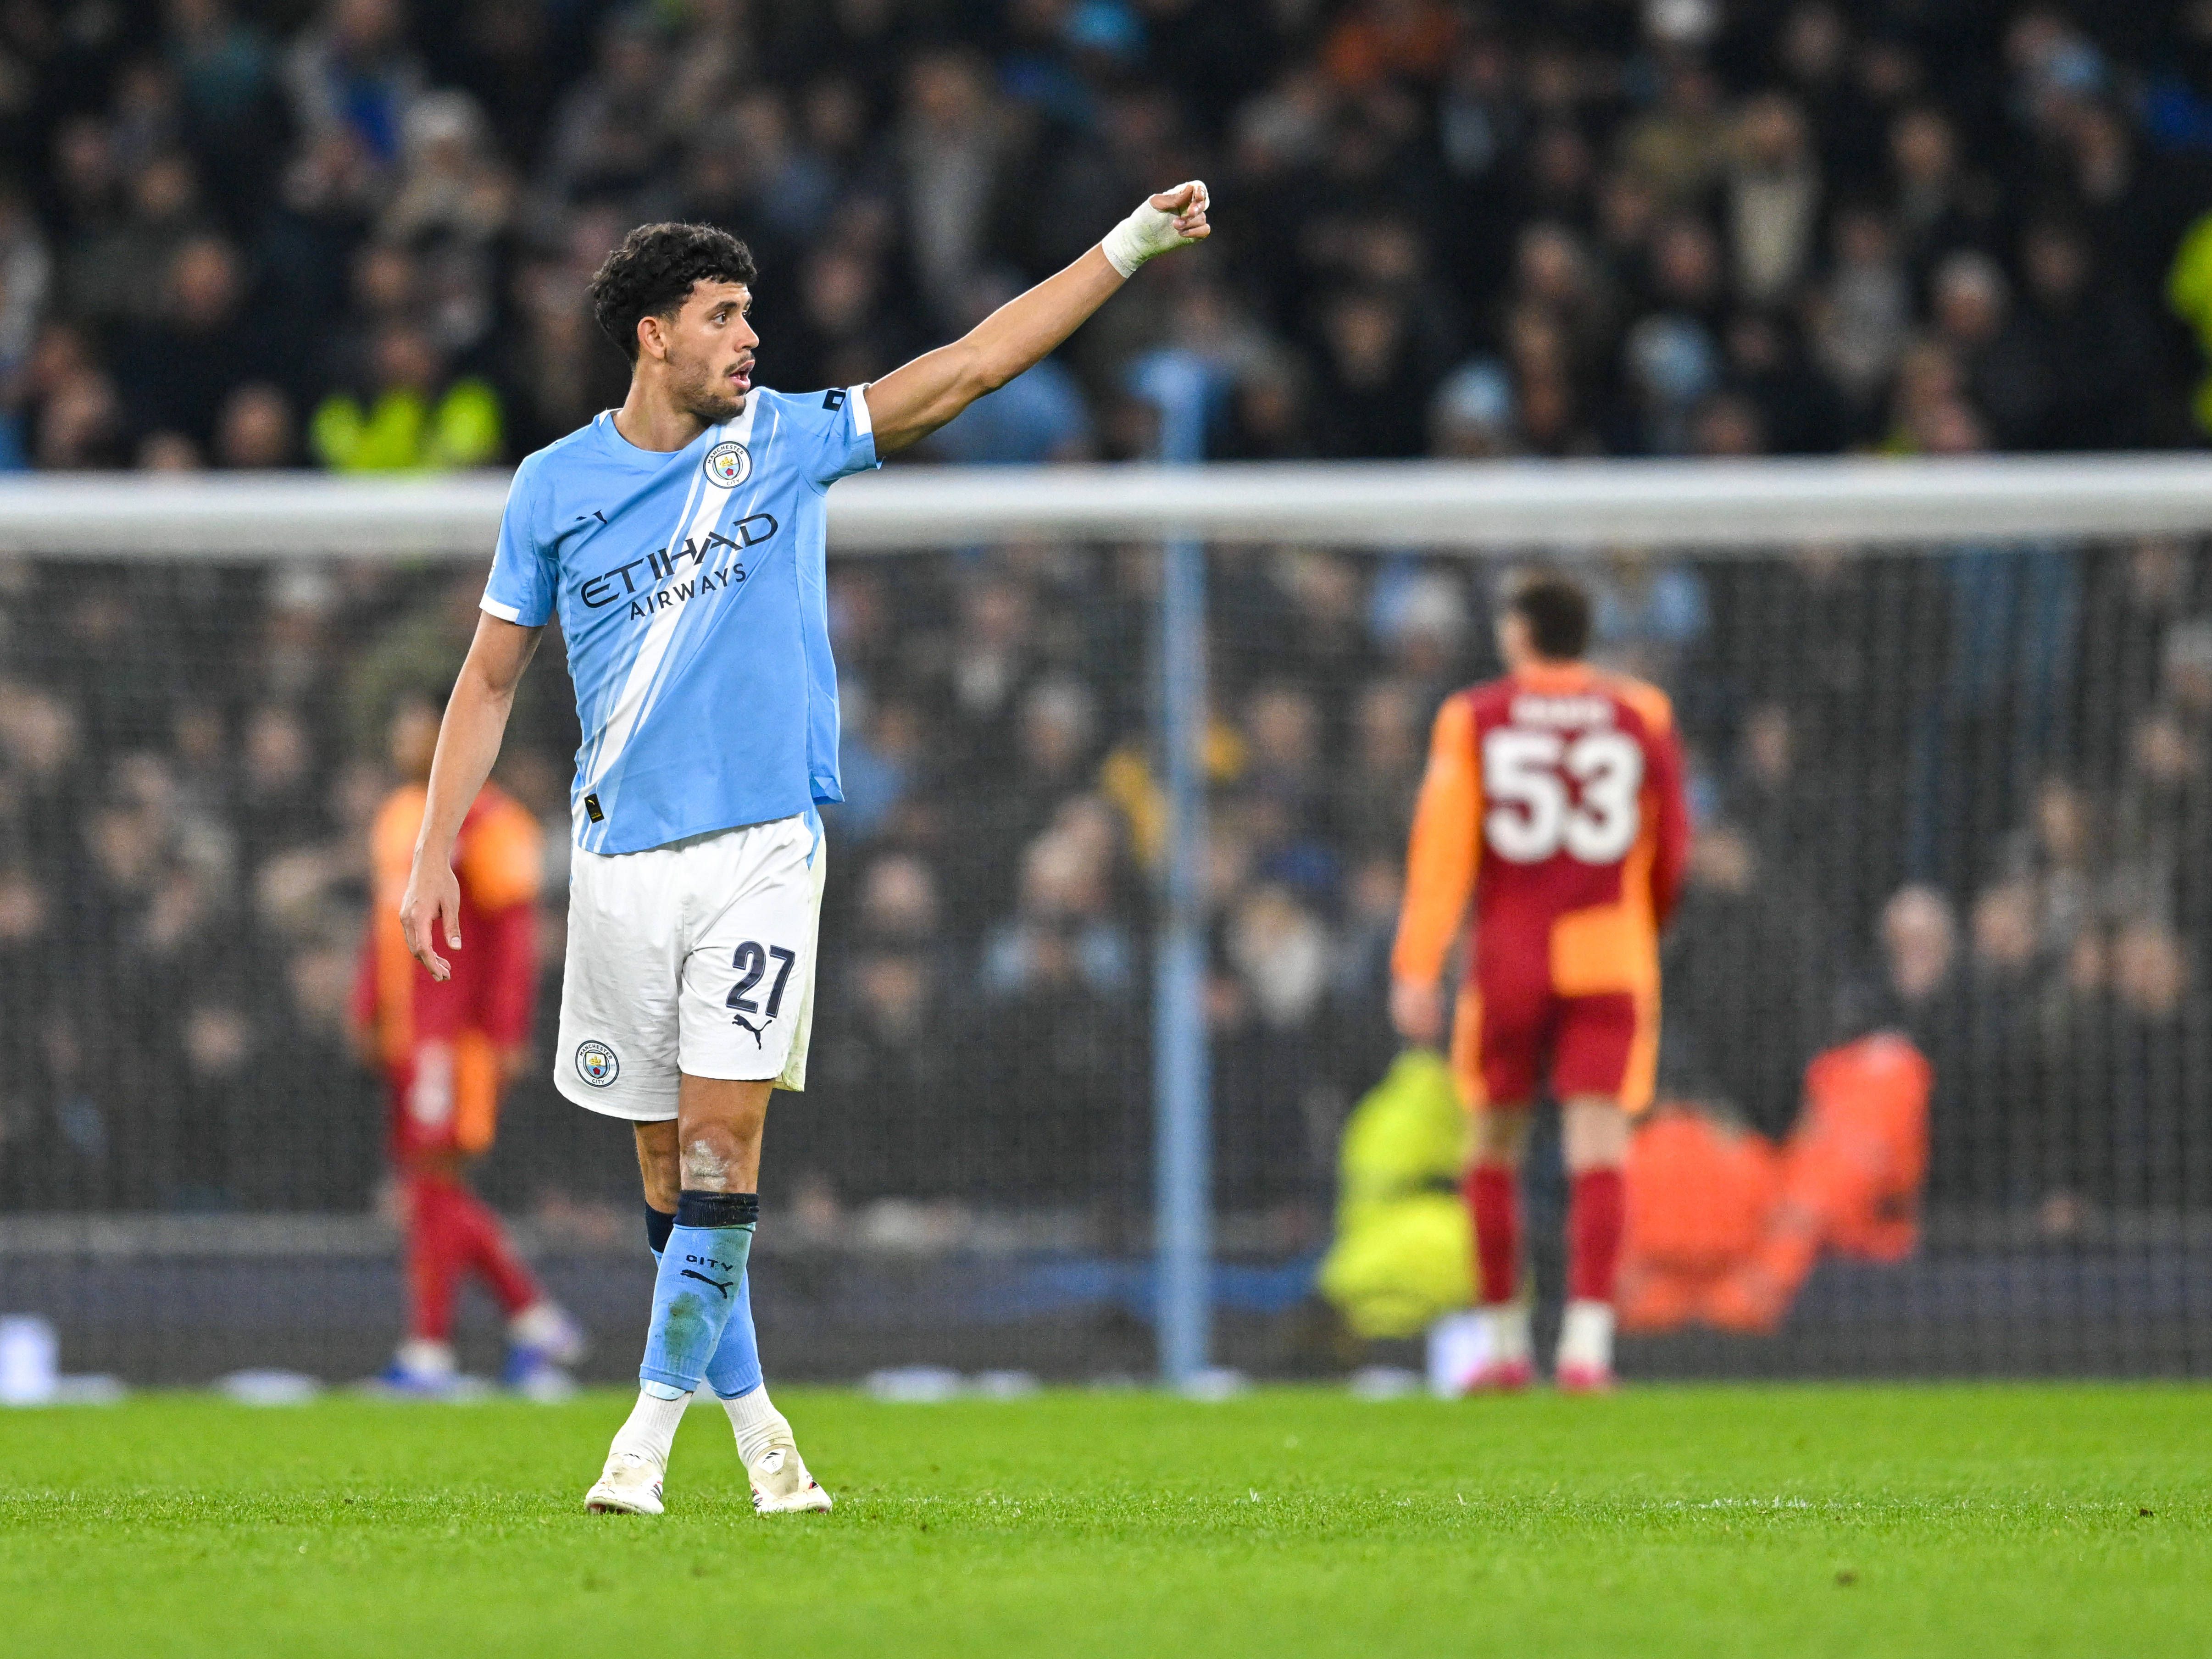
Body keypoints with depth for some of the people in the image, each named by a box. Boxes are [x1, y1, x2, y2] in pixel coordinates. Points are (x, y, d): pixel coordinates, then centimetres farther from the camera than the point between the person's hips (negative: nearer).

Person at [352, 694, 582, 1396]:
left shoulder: (483, 822, -10)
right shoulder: (399, 818, 17)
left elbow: (511, 936, -12)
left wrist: (506, 1038, -15)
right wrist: (367, 1016, 19)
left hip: (458, 1032, -9)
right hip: (408, 1035, 9)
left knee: (433, 1178, -9)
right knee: (426, 1180, 10)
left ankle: (429, 1350, -6)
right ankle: (535, 1319, 19)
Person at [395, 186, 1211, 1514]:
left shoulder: (786, 441, 4)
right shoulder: (556, 487, 4)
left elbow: (972, 365, 2)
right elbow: (491, 680, 11)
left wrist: (1131, 246, -5)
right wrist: (435, 855, 5)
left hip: (762, 851, -1)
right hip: (623, 857, 1)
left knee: (723, 1136, -12)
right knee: (670, 1159, 4)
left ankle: (654, 1428, -12)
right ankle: (750, 1412, 17)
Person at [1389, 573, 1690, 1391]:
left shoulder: (1474, 719, 1)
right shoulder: (1643, 715, 6)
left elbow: (1442, 844, -6)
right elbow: (1672, 847, 11)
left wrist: (1415, 970, -9)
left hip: (1509, 960, 0)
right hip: (1610, 956, 0)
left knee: (1495, 1147, 14)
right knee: (1598, 1148, -5)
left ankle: (1504, 1345, 18)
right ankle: (1587, 1343, -20)